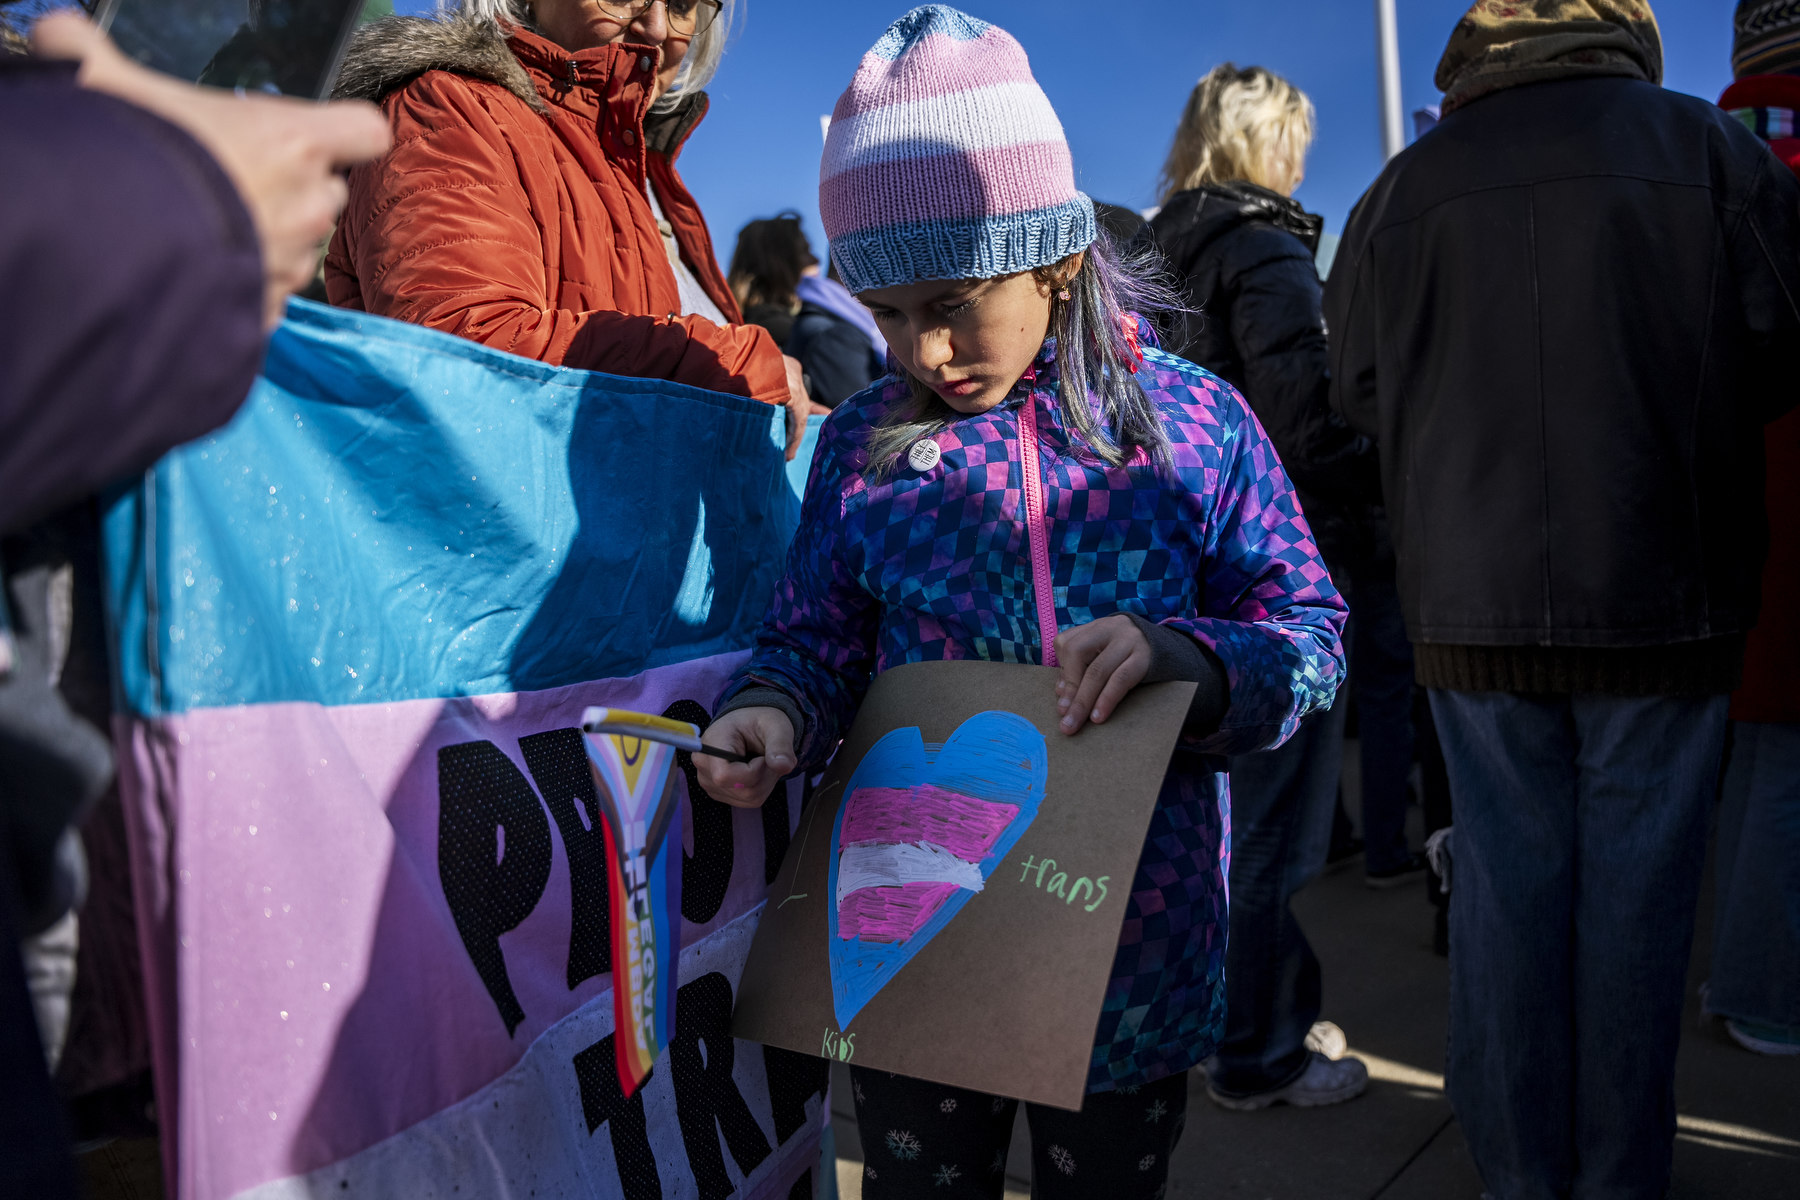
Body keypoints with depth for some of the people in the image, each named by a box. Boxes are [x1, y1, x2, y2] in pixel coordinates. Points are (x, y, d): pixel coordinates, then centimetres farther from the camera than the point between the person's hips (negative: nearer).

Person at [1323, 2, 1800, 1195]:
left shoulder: (1401, 189, 2)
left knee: (1507, 878, 10)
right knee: (1636, 885, 8)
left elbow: (1359, 392, 8)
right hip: (1663, 600, -1)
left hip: (1474, 605, 1)